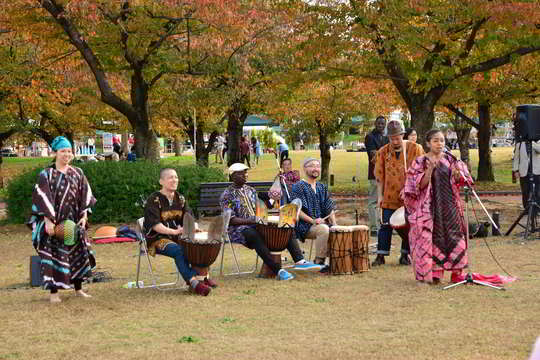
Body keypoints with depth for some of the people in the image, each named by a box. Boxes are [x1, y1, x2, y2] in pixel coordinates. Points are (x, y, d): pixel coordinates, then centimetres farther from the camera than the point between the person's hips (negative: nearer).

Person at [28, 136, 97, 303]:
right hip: (54, 223, -4)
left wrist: (84, 216, -2)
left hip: (74, 221, 4)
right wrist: (48, 220, -19)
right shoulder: (46, 175, -4)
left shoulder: (77, 173, 8)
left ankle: (78, 289, 19)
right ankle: (53, 292, 1)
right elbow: (43, 199, -10)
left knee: (78, 253, 7)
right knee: (54, 255, -4)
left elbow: (85, 196, 8)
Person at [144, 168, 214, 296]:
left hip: (177, 237, 6)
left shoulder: (180, 199, 14)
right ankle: (194, 283, -40)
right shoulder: (154, 200, -7)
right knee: (179, 250, -34)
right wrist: (175, 231, -29)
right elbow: (155, 225, -17)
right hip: (158, 239, -6)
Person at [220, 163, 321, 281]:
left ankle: (299, 261, -24)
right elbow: (230, 220, -12)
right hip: (238, 230, -7)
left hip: (256, 225, 7)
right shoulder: (227, 195, -3)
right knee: (254, 236, -40)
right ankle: (278, 271, -46)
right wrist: (251, 220, -23)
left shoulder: (251, 190, 19)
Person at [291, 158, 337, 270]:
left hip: (322, 222, 6)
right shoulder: (299, 187, -3)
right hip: (304, 226, -6)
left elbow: (330, 209, 16)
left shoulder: (322, 187, 18)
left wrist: (334, 224, 0)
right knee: (324, 229, -34)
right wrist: (312, 220, -21)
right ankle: (319, 261, -25)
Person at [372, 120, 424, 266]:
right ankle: (381, 256, 4)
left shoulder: (415, 149, -2)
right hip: (390, 197, 1)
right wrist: (380, 195, 0)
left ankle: (405, 255, 17)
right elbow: (379, 176, 4)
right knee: (386, 226, -1)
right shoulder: (383, 152, 2)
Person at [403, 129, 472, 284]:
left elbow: (459, 182, 7)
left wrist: (457, 174, -16)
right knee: (431, 238, -5)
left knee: (454, 235, -1)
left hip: (449, 204, 3)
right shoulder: (420, 162, -1)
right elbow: (420, 185, -8)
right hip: (430, 206, -3)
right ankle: (432, 273, 2)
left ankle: (456, 272, 4)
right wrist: (430, 169, -21)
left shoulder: (450, 159, 8)